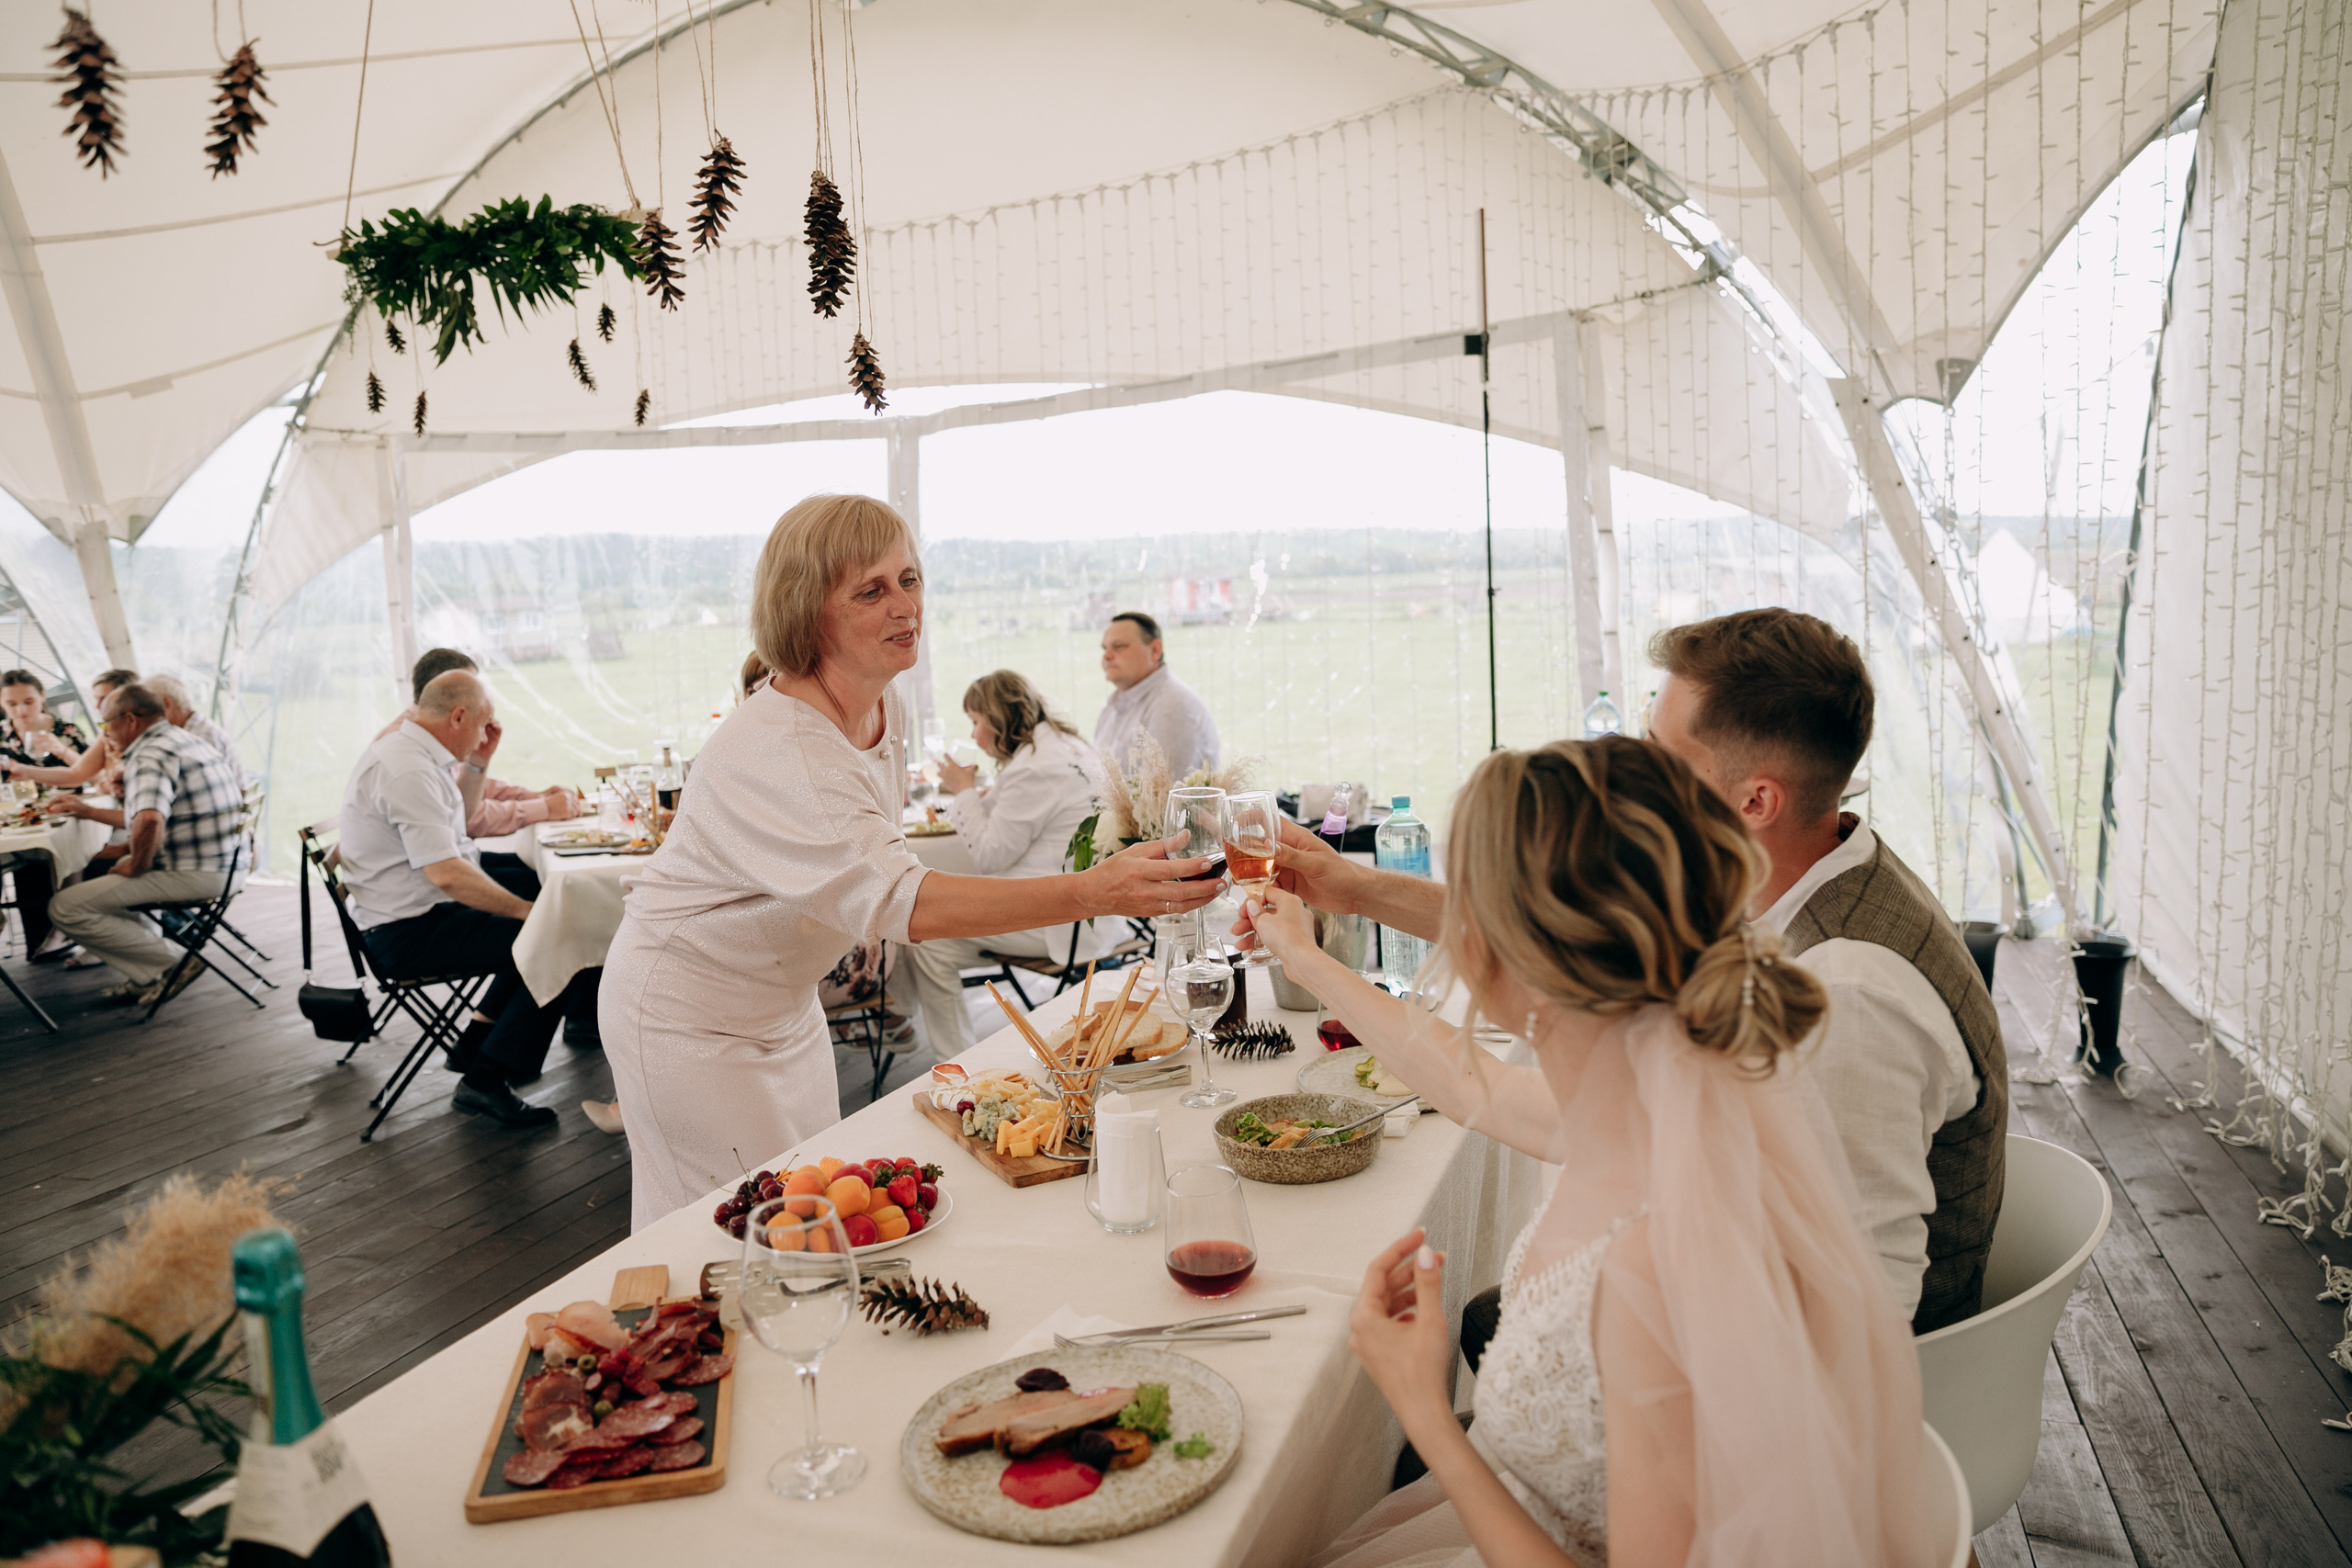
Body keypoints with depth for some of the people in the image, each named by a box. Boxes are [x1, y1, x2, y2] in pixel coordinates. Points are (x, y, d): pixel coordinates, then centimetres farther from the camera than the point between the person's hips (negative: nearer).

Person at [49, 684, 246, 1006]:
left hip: (196, 876, -10)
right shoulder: (191, 741, 15)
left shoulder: (151, 755, -16)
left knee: (65, 908, -10)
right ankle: (145, 977, 18)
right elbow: (241, 789, 29)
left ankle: (171, 963, -5)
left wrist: (136, 865, -15)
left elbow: (149, 820, -33)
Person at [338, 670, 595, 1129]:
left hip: (421, 907, 11)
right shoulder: (409, 771, -23)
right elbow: (446, 873, -30)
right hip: (409, 934, -11)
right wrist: (527, 911, -24)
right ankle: (485, 1082, -11)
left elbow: (462, 822, 29)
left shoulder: (405, 750, 12)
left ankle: (478, 1042, 22)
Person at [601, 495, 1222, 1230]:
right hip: (689, 1020, -8)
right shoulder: (773, 749, -34)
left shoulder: (887, 710, -4)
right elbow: (898, 899, -46)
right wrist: (1091, 893, -54)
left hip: (784, 1003, 8)